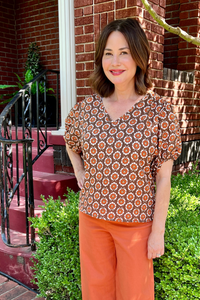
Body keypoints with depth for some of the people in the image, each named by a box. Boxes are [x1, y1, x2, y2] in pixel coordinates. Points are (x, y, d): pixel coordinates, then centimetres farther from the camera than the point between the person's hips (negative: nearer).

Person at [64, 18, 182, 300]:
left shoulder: (159, 111, -13)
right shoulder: (87, 108, -4)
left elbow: (163, 177, -11)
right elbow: (70, 142, 18)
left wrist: (158, 232, -8)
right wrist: (80, 174, 4)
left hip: (137, 221, -3)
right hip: (92, 216, 3)